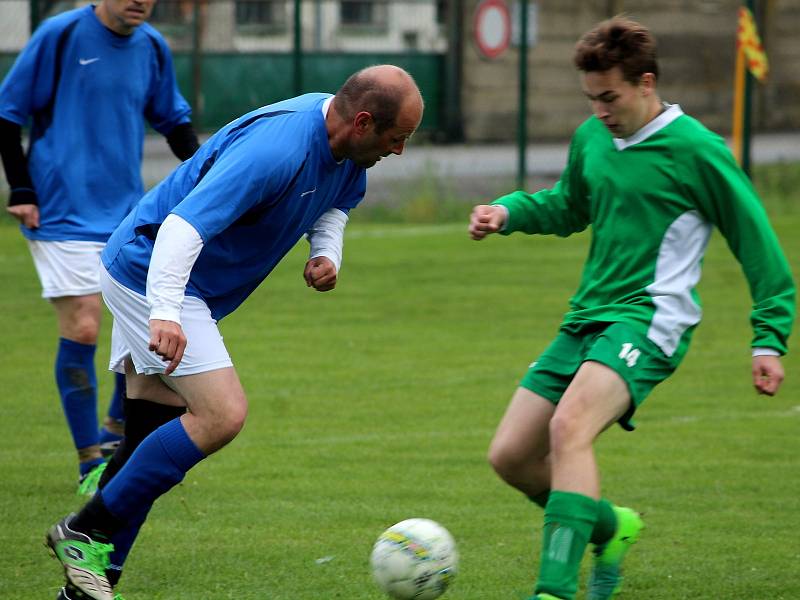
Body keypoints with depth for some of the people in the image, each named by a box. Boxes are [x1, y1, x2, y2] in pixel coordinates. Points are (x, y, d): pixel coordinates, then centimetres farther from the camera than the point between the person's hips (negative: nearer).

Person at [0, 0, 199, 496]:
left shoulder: (153, 47, 6)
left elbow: (173, 118, 22)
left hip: (129, 212, 6)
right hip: (63, 211, -6)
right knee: (82, 328, -10)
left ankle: (118, 432, 23)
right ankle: (92, 464, 0)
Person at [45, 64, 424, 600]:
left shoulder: (344, 145, -1)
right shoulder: (274, 151, -31)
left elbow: (334, 203, 22)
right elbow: (185, 224, -39)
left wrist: (328, 255, 0)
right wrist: (164, 314, -50)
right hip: (153, 273, -10)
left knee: (155, 430, 8)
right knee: (223, 415, -18)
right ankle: (85, 533, -10)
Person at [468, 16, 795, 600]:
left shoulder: (697, 151, -10)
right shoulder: (591, 140, 9)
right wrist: (509, 211, 11)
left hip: (648, 321, -8)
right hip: (586, 318, 8)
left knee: (568, 427, -32)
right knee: (511, 455, 4)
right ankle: (609, 526, 29)